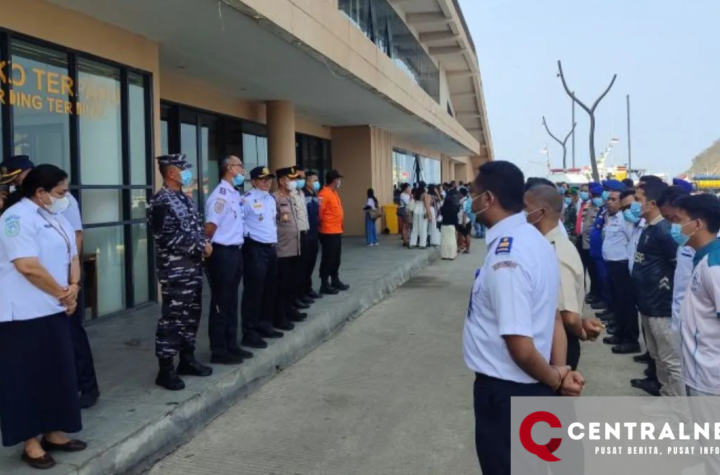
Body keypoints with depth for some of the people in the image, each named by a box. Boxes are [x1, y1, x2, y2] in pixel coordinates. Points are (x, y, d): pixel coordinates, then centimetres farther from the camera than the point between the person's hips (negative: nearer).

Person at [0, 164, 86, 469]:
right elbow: (28, 266, -23)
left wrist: (74, 287, -3)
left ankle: (54, 432, 25)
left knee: (58, 373, 13)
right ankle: (30, 443, 10)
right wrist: (62, 293, -12)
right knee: (27, 378, 0)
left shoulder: (56, 218, 14)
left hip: (54, 310, 9)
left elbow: (72, 256, 16)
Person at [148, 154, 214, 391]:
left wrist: (205, 244, 1)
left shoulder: (185, 199, 14)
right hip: (175, 270, -9)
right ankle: (166, 369, 5)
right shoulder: (161, 202, -14)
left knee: (191, 315, 15)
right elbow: (168, 238, -20)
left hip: (193, 267, 9)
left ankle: (187, 359, 27)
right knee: (172, 318, -4)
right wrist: (200, 247, -16)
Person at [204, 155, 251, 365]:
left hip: (235, 252, 9)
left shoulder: (235, 194, 12)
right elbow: (210, 227, -18)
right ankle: (219, 351, 10)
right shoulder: (220, 194, -17)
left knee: (231, 302, 16)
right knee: (220, 303, 1)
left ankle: (231, 346, 26)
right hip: (222, 254, -9)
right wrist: (208, 248, -6)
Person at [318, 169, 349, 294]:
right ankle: (324, 284, 3)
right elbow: (319, 211, -22)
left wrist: (341, 224, 15)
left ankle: (335, 281, 28)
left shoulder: (334, 193, 15)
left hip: (337, 231, 10)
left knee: (336, 258, 17)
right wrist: (323, 224, -11)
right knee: (328, 259, -3)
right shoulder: (324, 194, -17)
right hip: (329, 232, -10)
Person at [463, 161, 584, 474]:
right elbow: (552, 316, 8)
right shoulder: (535, 241, 5)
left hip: (506, 390, -9)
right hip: (528, 386, 9)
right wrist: (560, 371, 1)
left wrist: (554, 380, -11)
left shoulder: (505, 258, -27)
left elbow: (520, 346, -27)